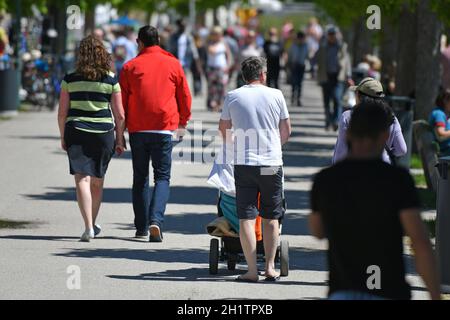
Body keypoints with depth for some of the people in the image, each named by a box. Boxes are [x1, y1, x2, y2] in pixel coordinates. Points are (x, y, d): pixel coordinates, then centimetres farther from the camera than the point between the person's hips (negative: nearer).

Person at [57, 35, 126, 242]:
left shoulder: (70, 80, -1)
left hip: (76, 133, -1)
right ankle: (93, 225, 31)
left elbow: (62, 113, 1)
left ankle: (89, 227, -19)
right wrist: (120, 139, 10)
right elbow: (119, 115, 0)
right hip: (103, 133, 1)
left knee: (82, 179, -5)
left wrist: (63, 137, 12)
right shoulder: (111, 81, -1)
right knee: (97, 181, 17)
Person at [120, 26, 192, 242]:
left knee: (140, 178, 11)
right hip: (164, 128, -1)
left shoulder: (130, 67, 1)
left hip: (137, 129, 1)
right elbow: (185, 96, 8)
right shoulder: (172, 64, 2)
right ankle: (156, 220, -19)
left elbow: (122, 101, 3)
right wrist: (183, 121, 23)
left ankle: (141, 227, 13)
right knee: (162, 177, 2)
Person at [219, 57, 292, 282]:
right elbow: (286, 131, 8)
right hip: (272, 163, 0)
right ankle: (270, 267, 8)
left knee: (246, 217, 1)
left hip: (244, 163, 0)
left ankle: (252, 270, -4)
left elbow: (223, 128, 15)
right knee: (271, 218, 11)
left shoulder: (232, 97, 2)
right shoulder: (275, 95, 1)